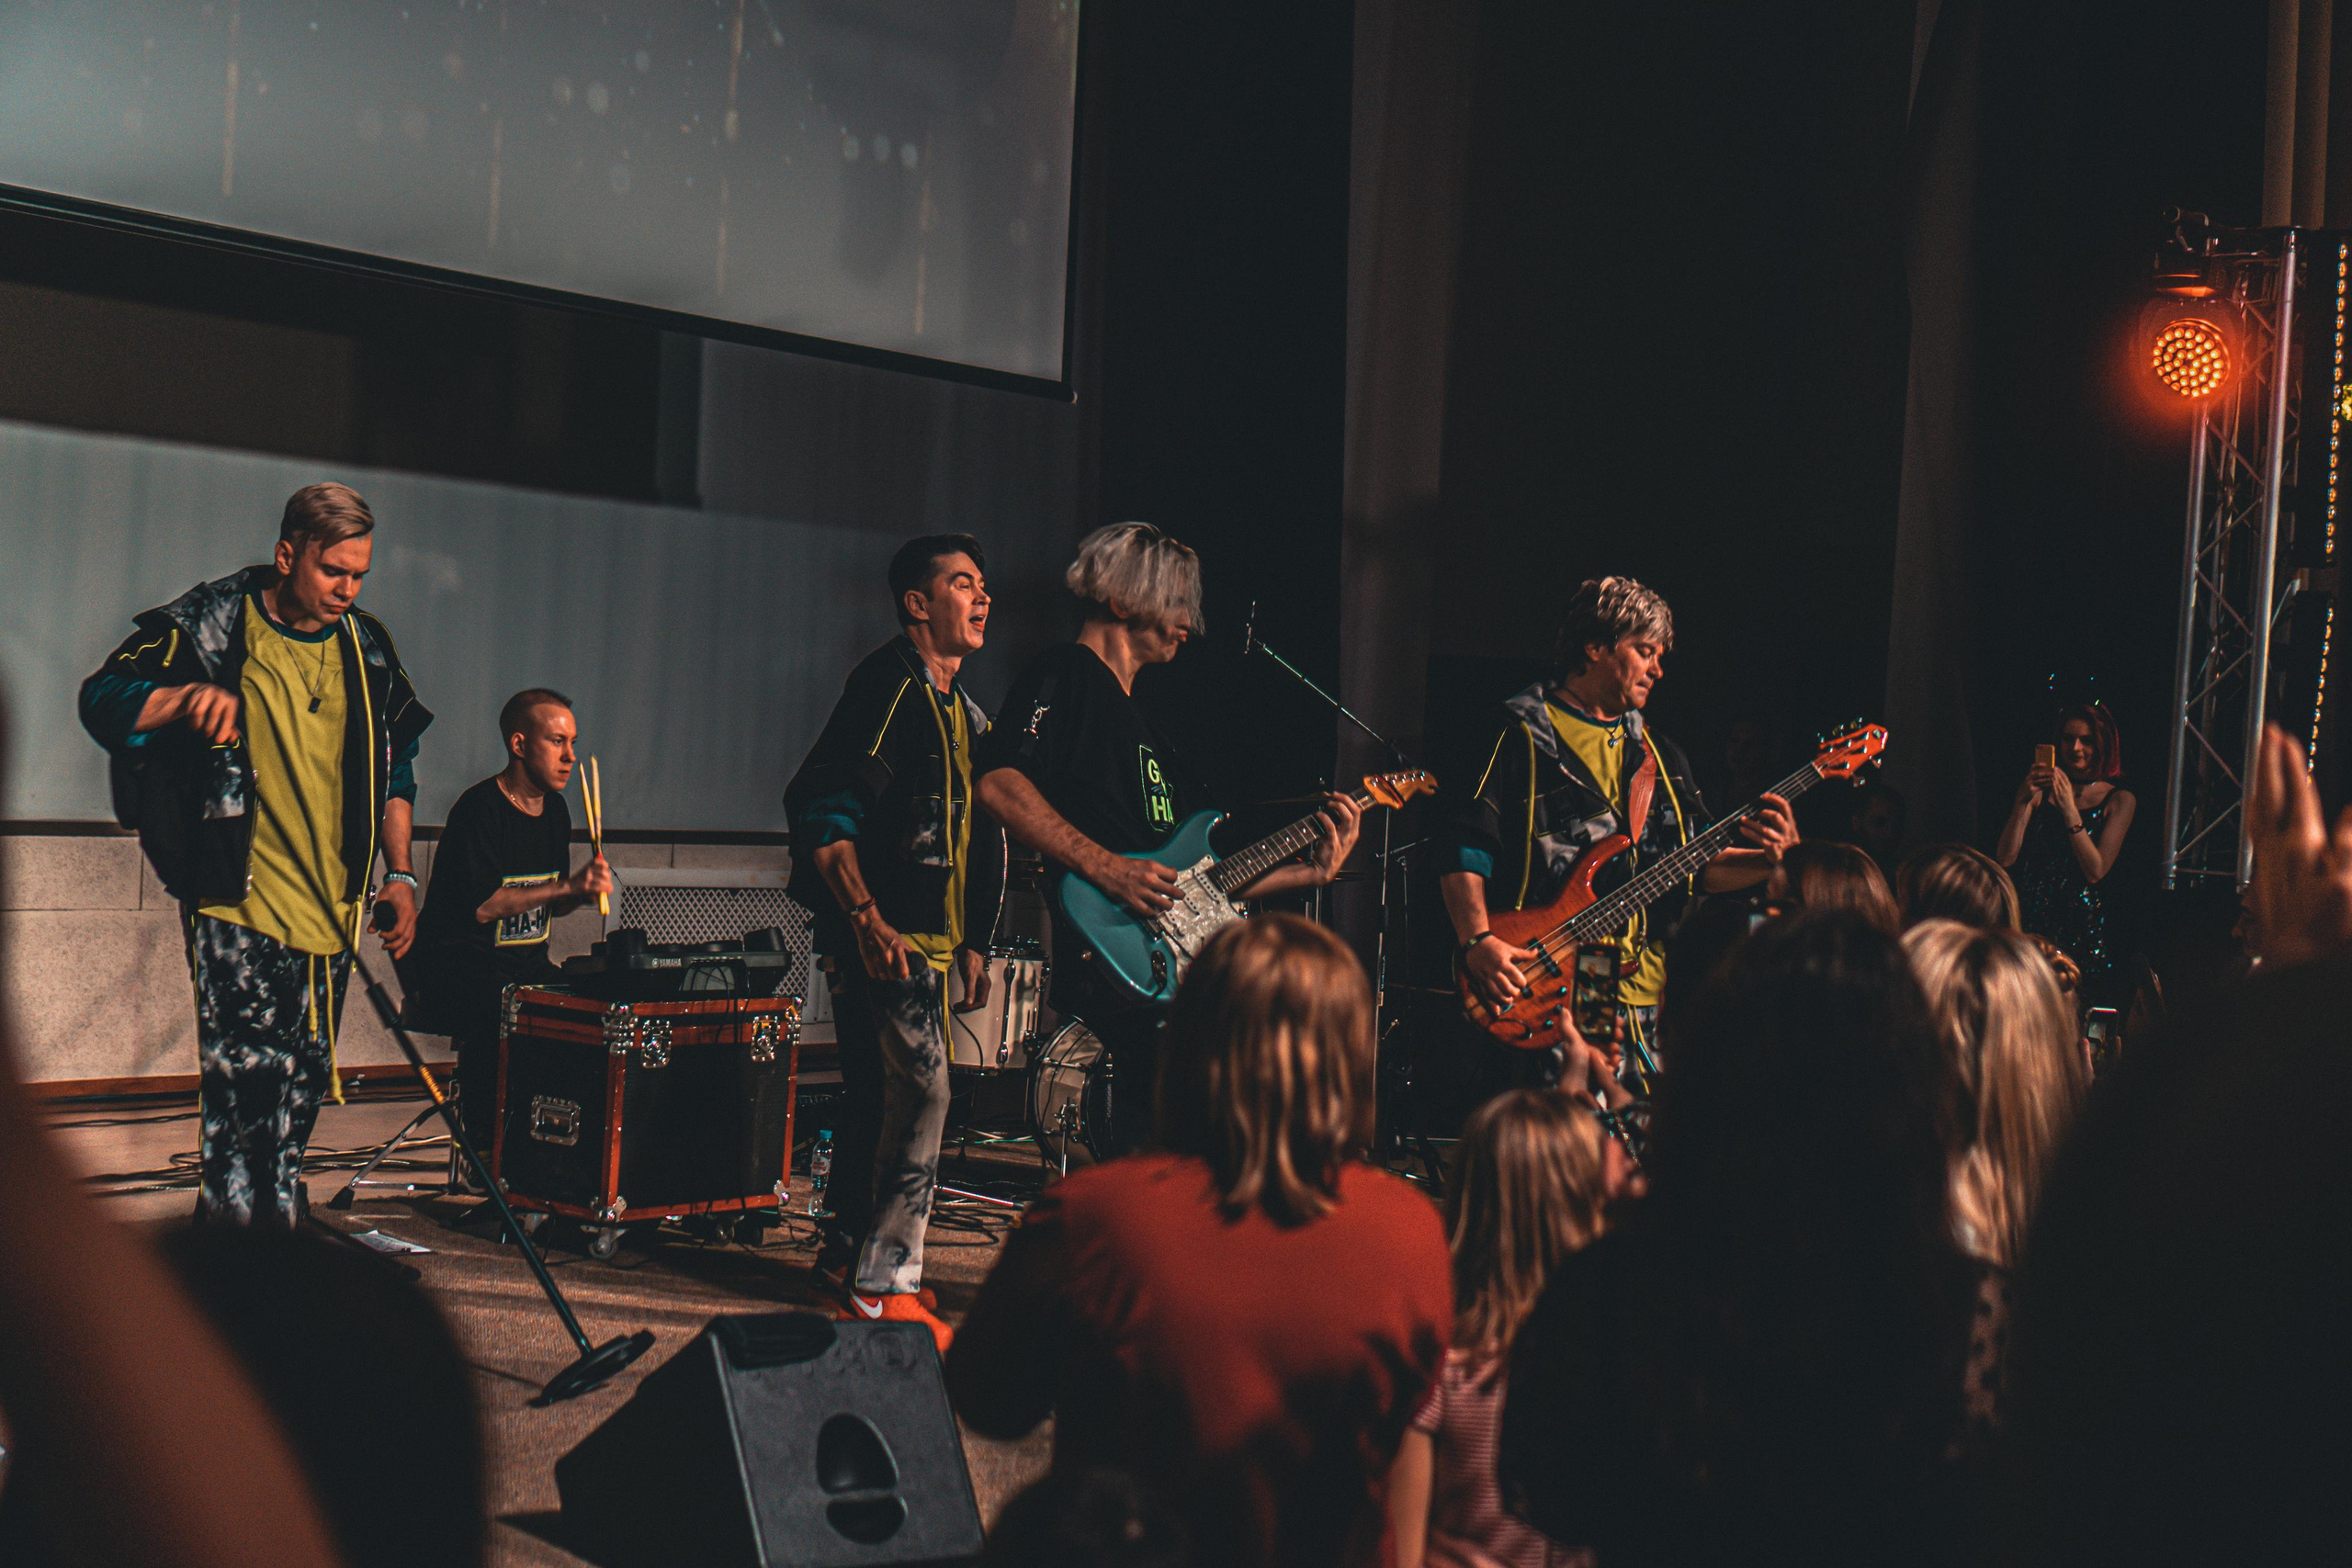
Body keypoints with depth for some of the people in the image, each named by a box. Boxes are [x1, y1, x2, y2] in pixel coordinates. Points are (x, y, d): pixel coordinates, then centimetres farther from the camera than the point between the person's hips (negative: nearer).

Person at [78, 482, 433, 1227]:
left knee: (298, 1092, 11)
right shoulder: (211, 623, -4)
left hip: (328, 912, 5)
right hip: (236, 903, -5)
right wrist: (188, 696, -26)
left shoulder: (366, 647, 11)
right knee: (246, 1080, -12)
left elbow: (394, 766, 21)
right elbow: (103, 700, -7)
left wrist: (398, 873, 15)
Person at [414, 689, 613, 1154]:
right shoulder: (478, 810, -12)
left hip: (528, 963, 8)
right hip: (463, 966, -7)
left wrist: (581, 893, -3)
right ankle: (483, 1150, -22)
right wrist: (569, 886, -22)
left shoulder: (554, 809, 13)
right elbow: (482, 905, -21)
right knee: (503, 1013, -36)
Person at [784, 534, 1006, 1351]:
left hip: (928, 935, 9)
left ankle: (855, 1260, 21)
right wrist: (864, 916, -24)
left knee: (880, 1095, 13)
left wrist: (971, 944, 23)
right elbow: (818, 807, -17)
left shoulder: (958, 705, 20)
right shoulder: (889, 684, -10)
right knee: (922, 1085, -14)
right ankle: (885, 1283, -8)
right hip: (883, 934, -9)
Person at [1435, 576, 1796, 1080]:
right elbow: (1463, 843, -6)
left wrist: (1773, 859, 0)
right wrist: (1477, 941, -20)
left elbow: (1700, 866, 19)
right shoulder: (1520, 736, 2)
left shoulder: (1659, 755, 22)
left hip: (1645, 999, 6)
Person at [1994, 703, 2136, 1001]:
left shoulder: (2119, 800, 5)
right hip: (2030, 917, 2)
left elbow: (2095, 871, -7)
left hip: (2081, 924, -2)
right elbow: (2005, 859, 2)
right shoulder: (2042, 788, 11)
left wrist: (2070, 809, -12)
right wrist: (2023, 800, -8)